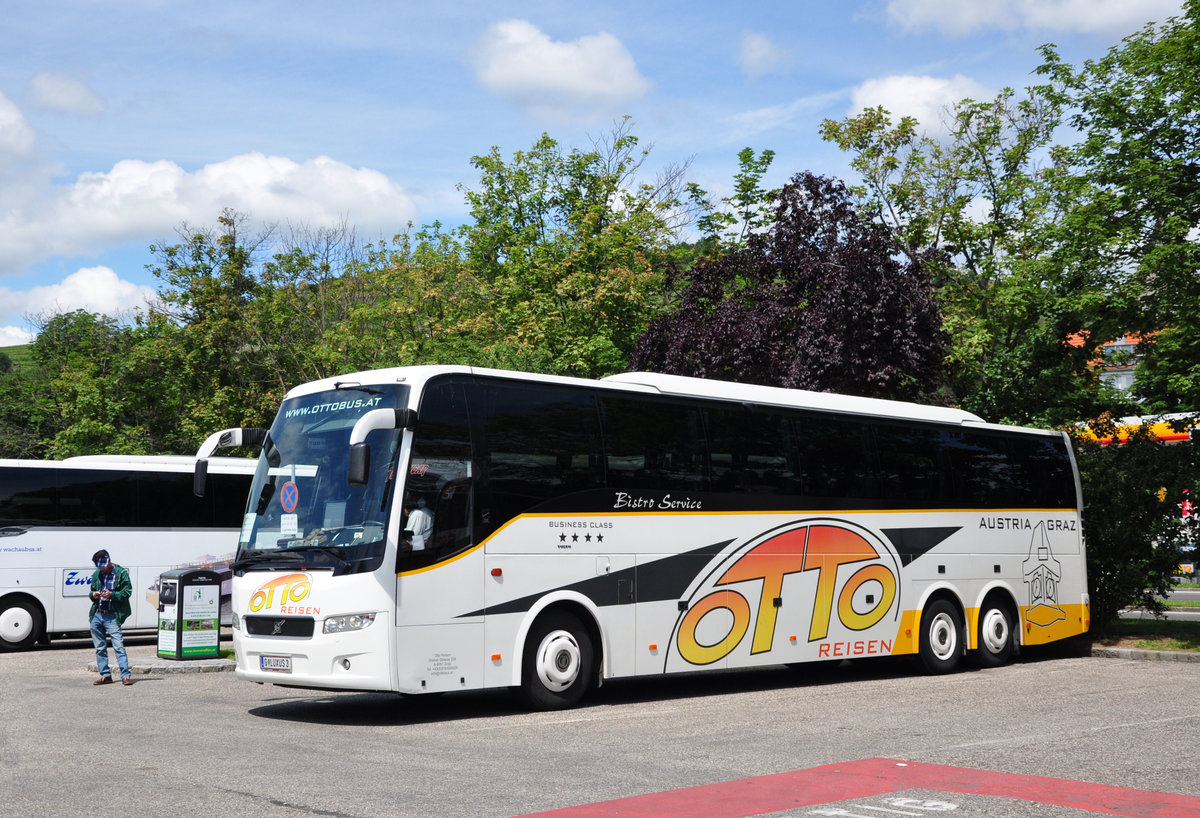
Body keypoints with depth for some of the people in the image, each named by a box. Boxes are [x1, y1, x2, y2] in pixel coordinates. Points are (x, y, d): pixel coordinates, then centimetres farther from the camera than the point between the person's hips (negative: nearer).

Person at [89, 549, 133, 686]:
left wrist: (112, 594, -20)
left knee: (118, 646, -11)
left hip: (112, 616, -6)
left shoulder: (121, 573, -3)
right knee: (100, 648, 9)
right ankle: (105, 675, 17)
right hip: (96, 615, 6)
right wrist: (93, 595, 1)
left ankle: (126, 675, -9)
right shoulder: (96, 574, 14)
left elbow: (127, 592, -5)